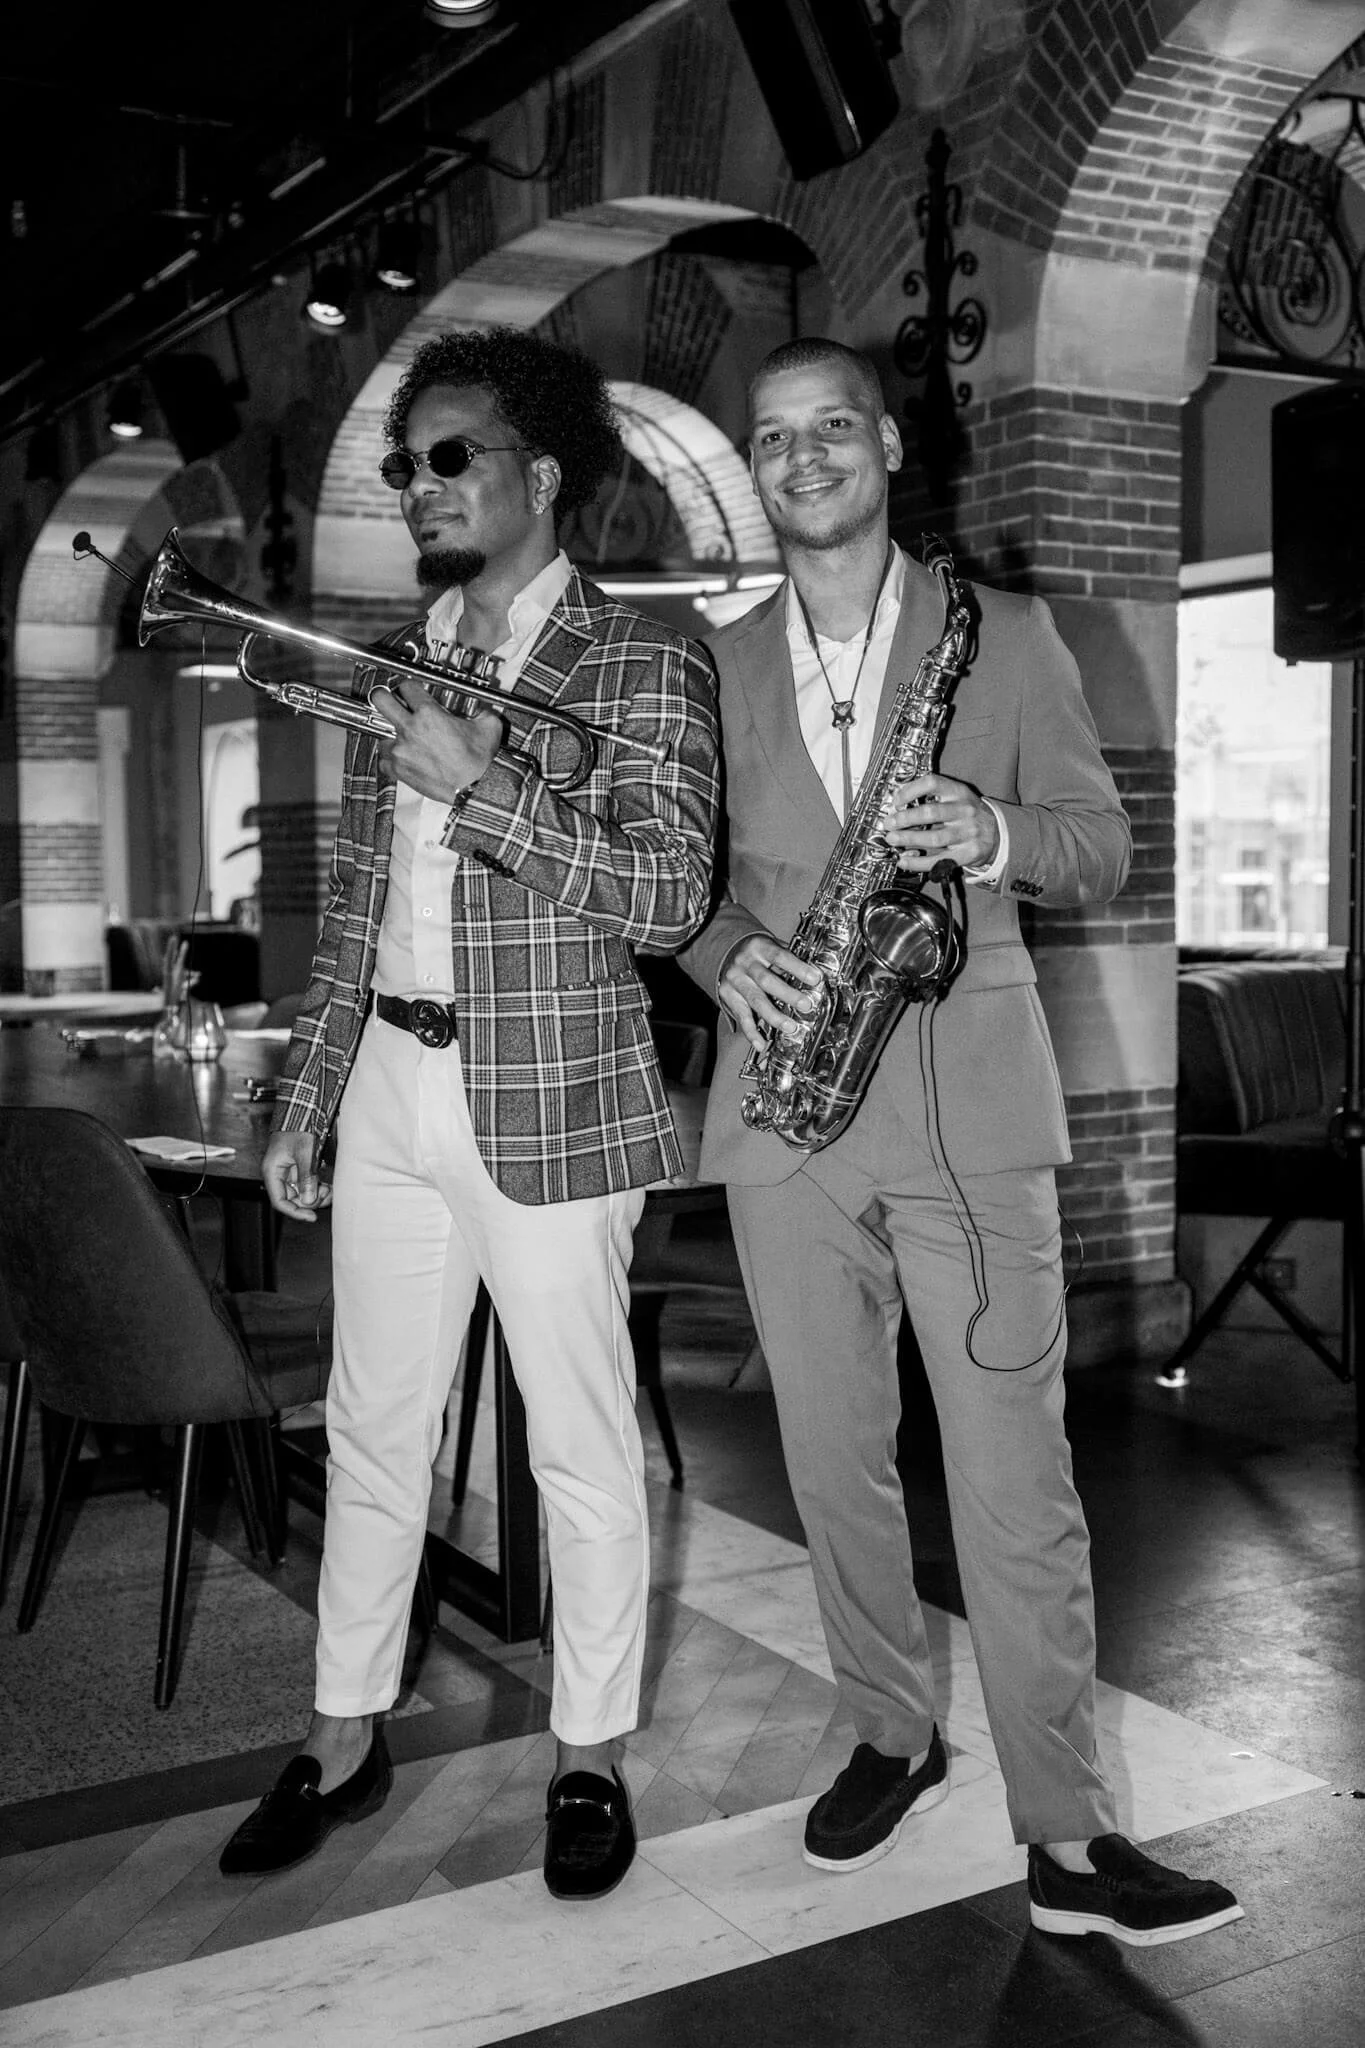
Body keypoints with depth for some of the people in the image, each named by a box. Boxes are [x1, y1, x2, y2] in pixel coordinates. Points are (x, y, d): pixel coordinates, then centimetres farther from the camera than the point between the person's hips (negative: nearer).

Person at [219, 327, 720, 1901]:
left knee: (581, 1445, 6)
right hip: (390, 1087, 6)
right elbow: (354, 899, 17)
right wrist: (306, 1091, 14)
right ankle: (344, 1742, 29)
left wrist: (478, 782, -22)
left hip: (550, 1102, -5)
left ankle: (591, 1759, 23)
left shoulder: (642, 664, -5)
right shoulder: (393, 667, 13)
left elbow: (669, 897, -16)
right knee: (372, 1428, 14)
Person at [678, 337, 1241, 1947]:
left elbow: (1101, 850, 7)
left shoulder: (1007, 638, 7)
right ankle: (890, 1736, 29)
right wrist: (730, 954, -8)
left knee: (1015, 1473, -4)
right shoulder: (716, 666, 12)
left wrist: (991, 834, -14)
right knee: (832, 1457, 11)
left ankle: (1065, 1836, 5)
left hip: (967, 1102, -2)